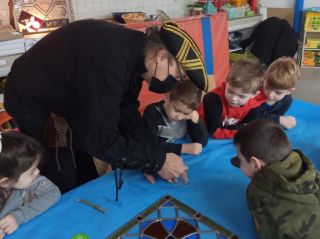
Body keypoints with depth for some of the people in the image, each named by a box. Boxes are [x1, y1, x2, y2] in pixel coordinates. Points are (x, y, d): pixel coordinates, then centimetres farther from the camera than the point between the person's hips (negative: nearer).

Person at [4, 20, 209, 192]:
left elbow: (128, 116, -4)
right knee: (65, 188, -4)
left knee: (87, 177, 16)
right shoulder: (111, 59, -38)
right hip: (32, 101, -8)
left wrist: (151, 162, -12)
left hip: (64, 98, 8)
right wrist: (156, 161, -27)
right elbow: (97, 137, -35)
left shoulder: (133, 55, -9)